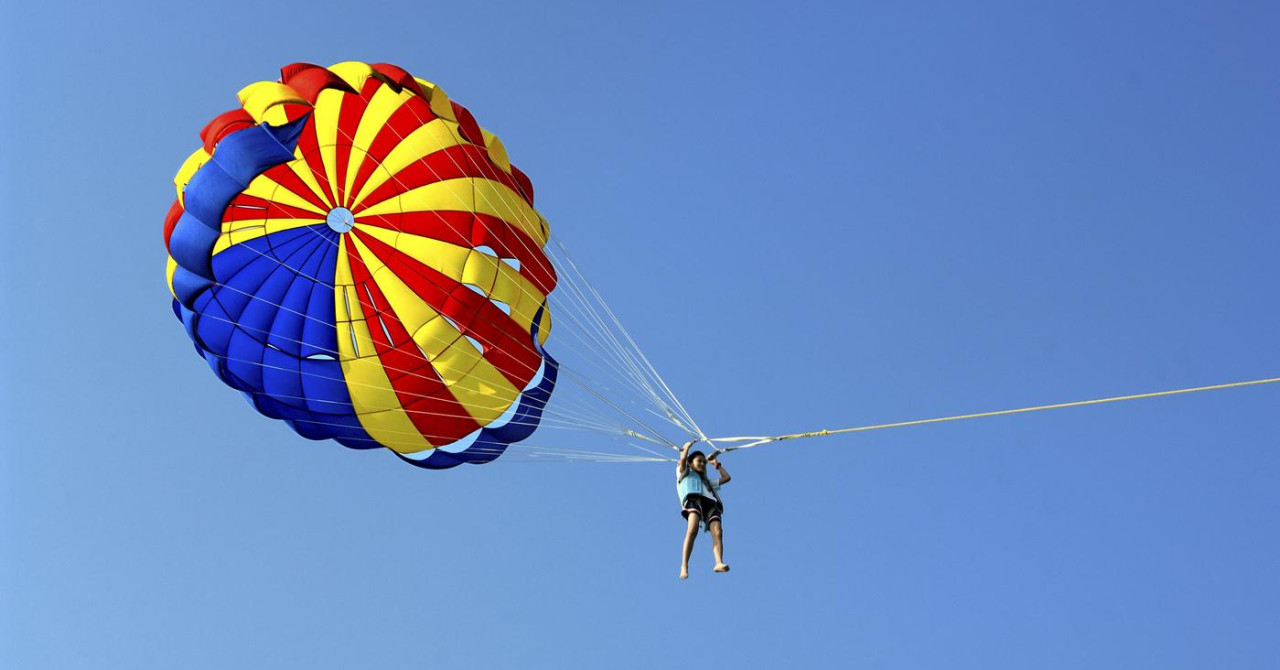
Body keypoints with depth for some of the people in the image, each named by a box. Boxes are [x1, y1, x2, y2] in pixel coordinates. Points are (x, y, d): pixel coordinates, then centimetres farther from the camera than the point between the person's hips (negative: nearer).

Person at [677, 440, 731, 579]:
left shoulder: (707, 481, 44)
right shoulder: (685, 474, 31)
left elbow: (726, 477, 45)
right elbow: (683, 460, 13)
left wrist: (716, 464, 49)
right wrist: (687, 446, 29)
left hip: (711, 504, 5)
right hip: (693, 499, -5)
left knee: (717, 533, -24)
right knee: (693, 529, -32)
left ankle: (719, 563, -44)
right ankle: (684, 566, -39)